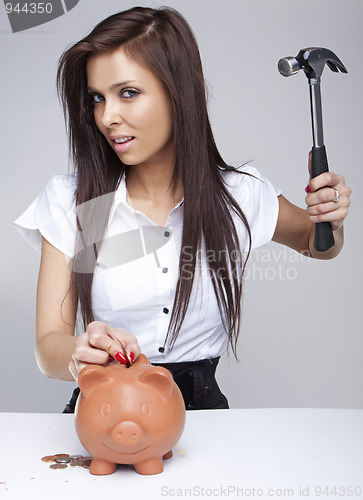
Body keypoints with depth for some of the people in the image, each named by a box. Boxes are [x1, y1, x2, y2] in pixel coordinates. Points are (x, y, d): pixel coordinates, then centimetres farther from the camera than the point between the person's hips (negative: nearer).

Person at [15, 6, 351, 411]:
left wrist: (330, 222, -7)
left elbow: (315, 243, 17)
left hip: (201, 406, 1)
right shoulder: (68, 201, -5)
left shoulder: (239, 195, -3)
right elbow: (48, 346, -8)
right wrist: (81, 355, -32)